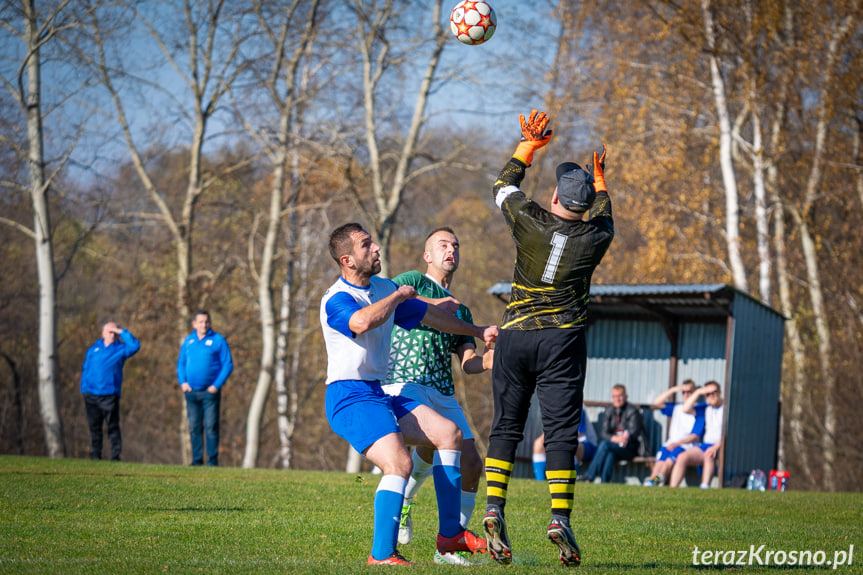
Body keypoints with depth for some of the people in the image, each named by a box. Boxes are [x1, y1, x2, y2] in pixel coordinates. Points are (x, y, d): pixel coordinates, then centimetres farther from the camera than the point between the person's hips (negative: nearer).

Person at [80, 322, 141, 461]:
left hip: (110, 396, -3)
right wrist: (84, 391, 9)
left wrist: (122, 332, -6)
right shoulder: (93, 349, 15)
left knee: (113, 427, -5)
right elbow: (85, 370, 17)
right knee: (94, 427, 6)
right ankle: (95, 456, 11)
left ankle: (115, 457, -5)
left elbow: (135, 346, -11)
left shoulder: (120, 349, 8)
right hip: (91, 395, 3)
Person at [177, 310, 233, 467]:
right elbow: (181, 364, 19)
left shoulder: (218, 341, 0)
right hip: (191, 392, 4)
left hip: (210, 391, -4)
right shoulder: (188, 341, 12)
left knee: (211, 427, -7)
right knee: (194, 428, 6)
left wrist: (216, 385, -11)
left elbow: (228, 365, -2)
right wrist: (183, 382, 2)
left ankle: (213, 460, -4)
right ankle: (197, 460, 10)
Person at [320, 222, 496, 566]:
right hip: (350, 398, -9)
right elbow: (362, 321, -39)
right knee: (399, 463, -26)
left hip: (378, 395, 9)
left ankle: (450, 534, 9)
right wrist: (399, 296, -22)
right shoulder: (336, 299, -15)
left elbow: (430, 316, 28)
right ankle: (382, 555, -25)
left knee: (448, 433, 6)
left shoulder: (384, 289, 14)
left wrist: (477, 331, 35)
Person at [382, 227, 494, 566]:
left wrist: (485, 361, -8)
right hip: (405, 382, -7)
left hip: (443, 393, 7)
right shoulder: (414, 281, 9)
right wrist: (433, 304, -16)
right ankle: (401, 501, -4)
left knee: (471, 464, -5)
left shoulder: (460, 311, 27)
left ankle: (447, 547, 5)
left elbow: (467, 362, 15)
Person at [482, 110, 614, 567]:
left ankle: (494, 508, -5)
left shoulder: (529, 220, -4)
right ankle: (560, 517, -12)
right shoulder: (594, 237, -2)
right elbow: (603, 219, 24)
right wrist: (600, 182, 39)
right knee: (561, 431, -2)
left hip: (514, 336, 1)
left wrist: (528, 145, 26)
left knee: (506, 426, 7)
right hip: (563, 341, -1)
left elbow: (503, 187, 17)